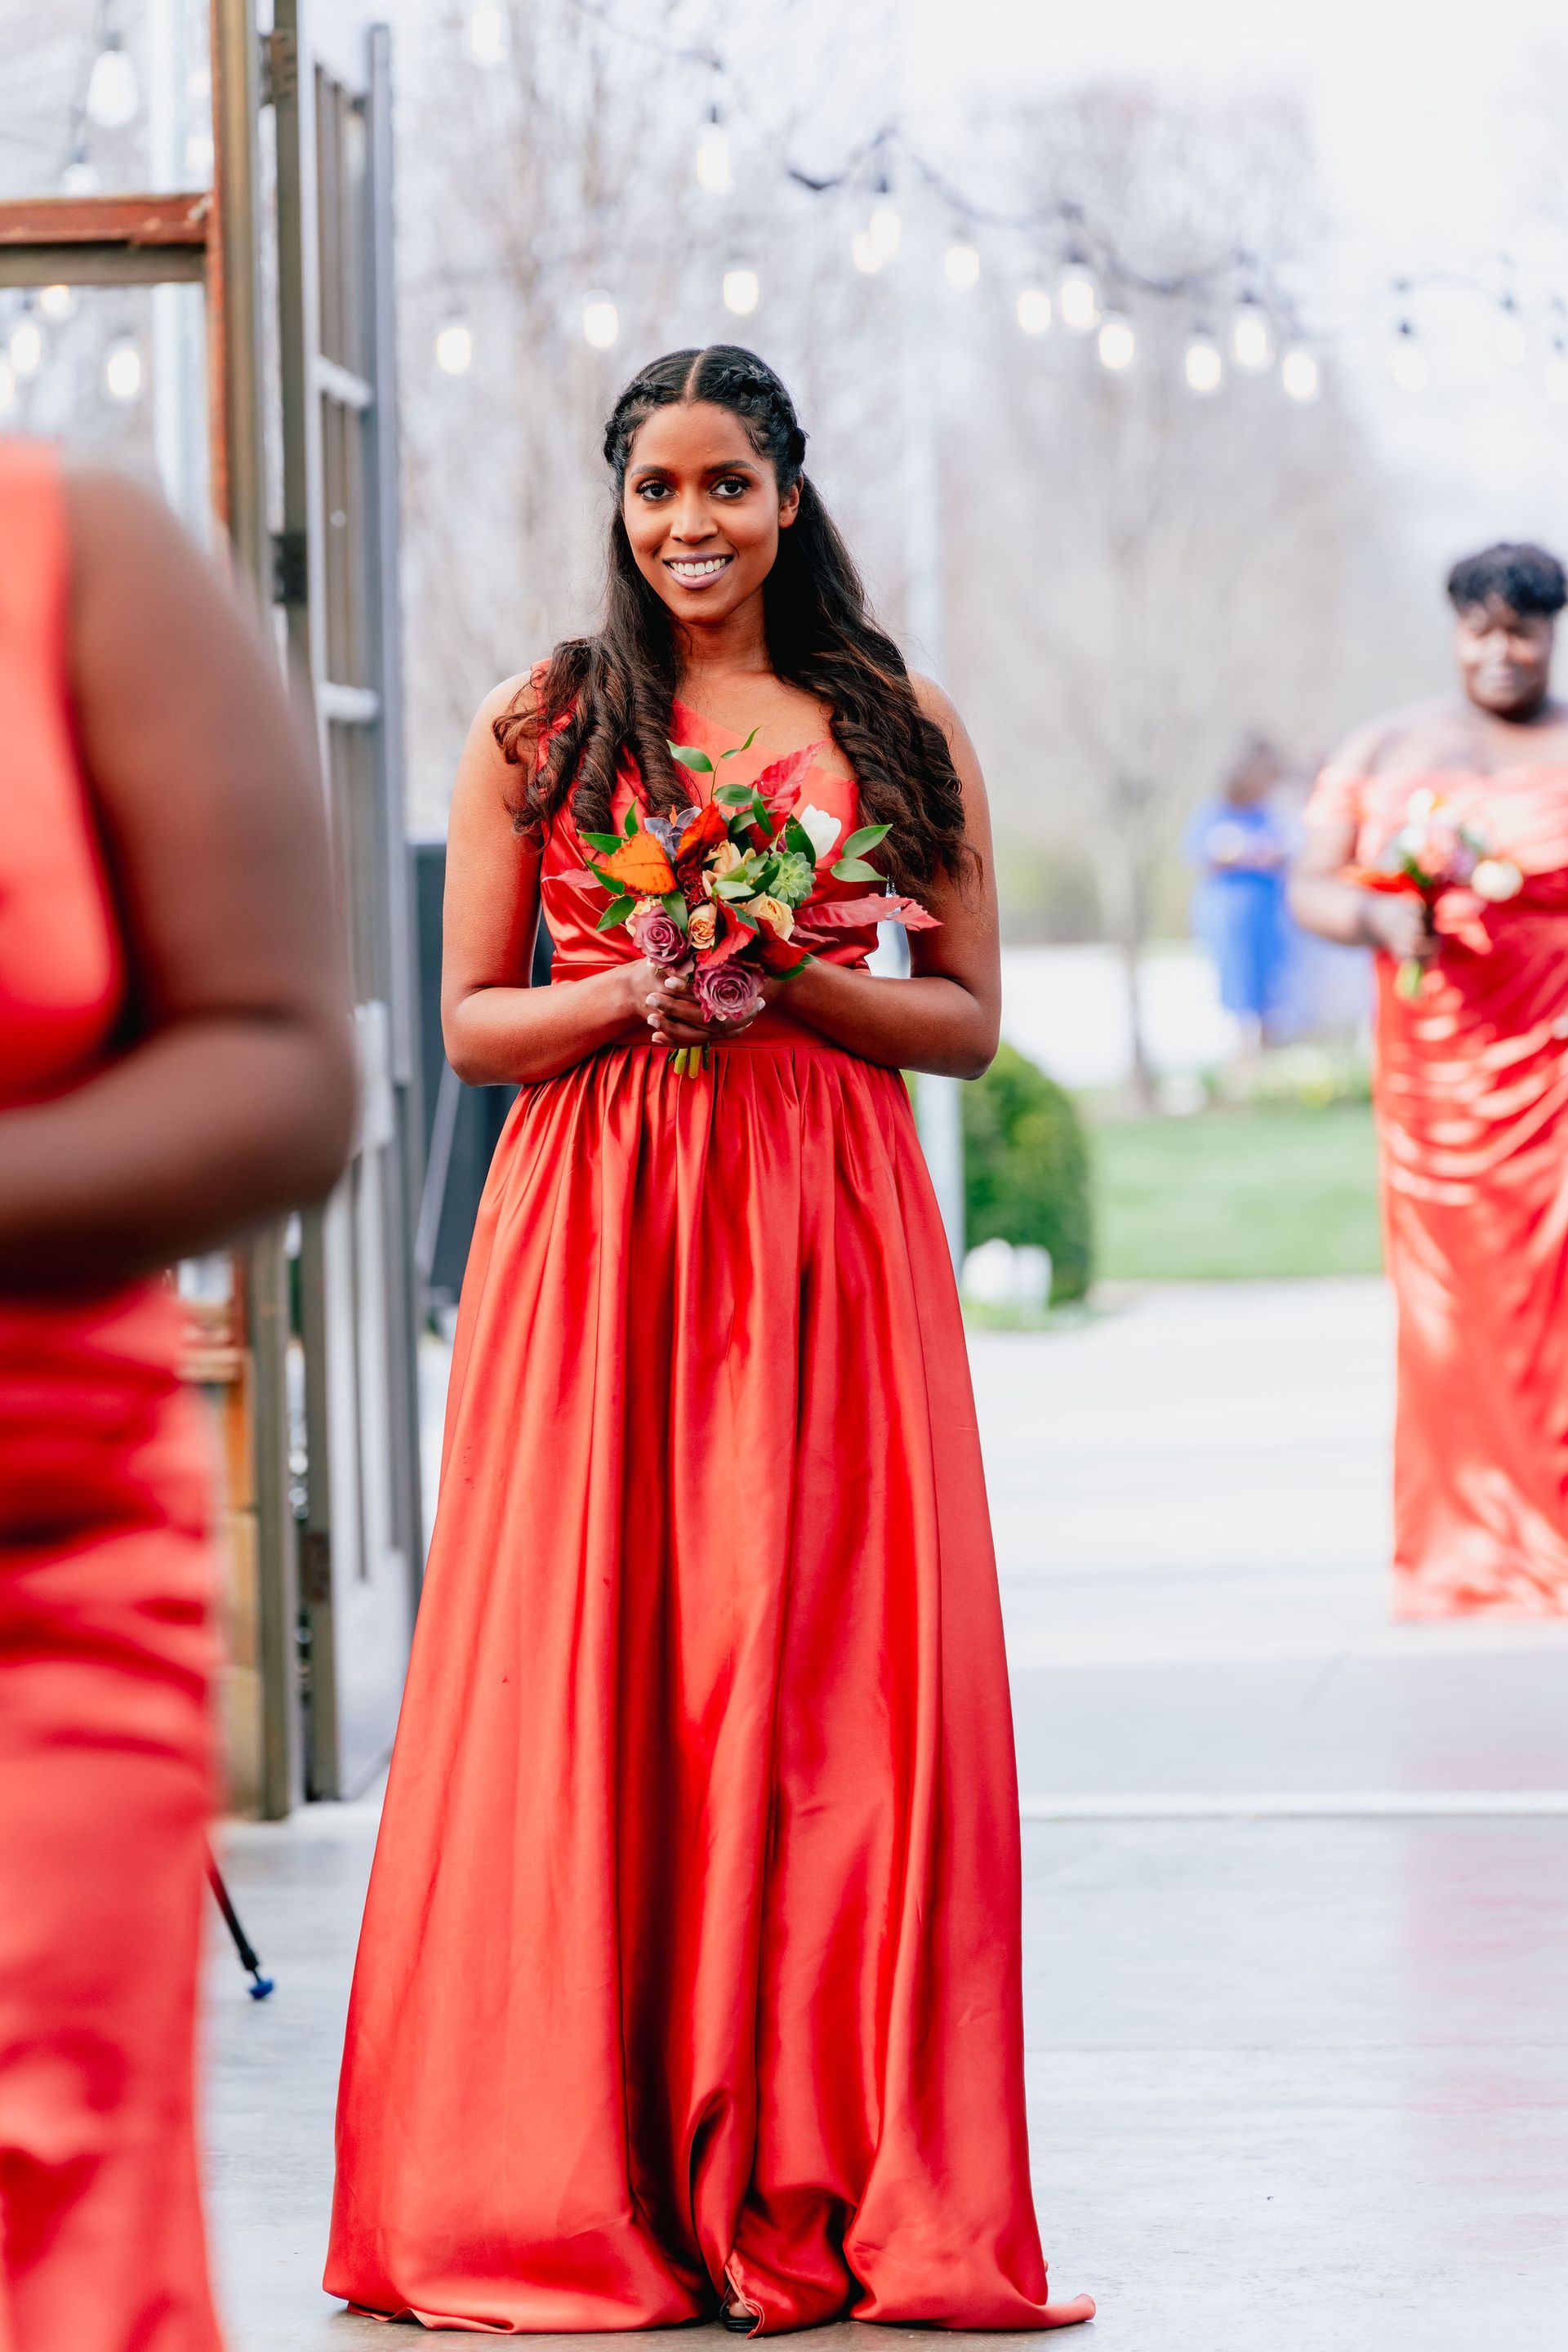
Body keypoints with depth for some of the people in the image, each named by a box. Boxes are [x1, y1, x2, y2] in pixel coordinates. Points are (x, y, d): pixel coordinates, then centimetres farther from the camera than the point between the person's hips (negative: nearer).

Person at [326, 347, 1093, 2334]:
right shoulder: (538, 727, 8)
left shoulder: (898, 729, 9)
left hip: (826, 1223, 1)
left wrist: (791, 981, -9)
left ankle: (811, 2180, 4)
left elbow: (967, 1022, 8)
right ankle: (577, 2187, 3)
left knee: (826, 1673, -3)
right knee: (588, 1671, -4)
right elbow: (473, 1023, 6)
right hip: (594, 1233, -1)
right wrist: (637, 993, -12)